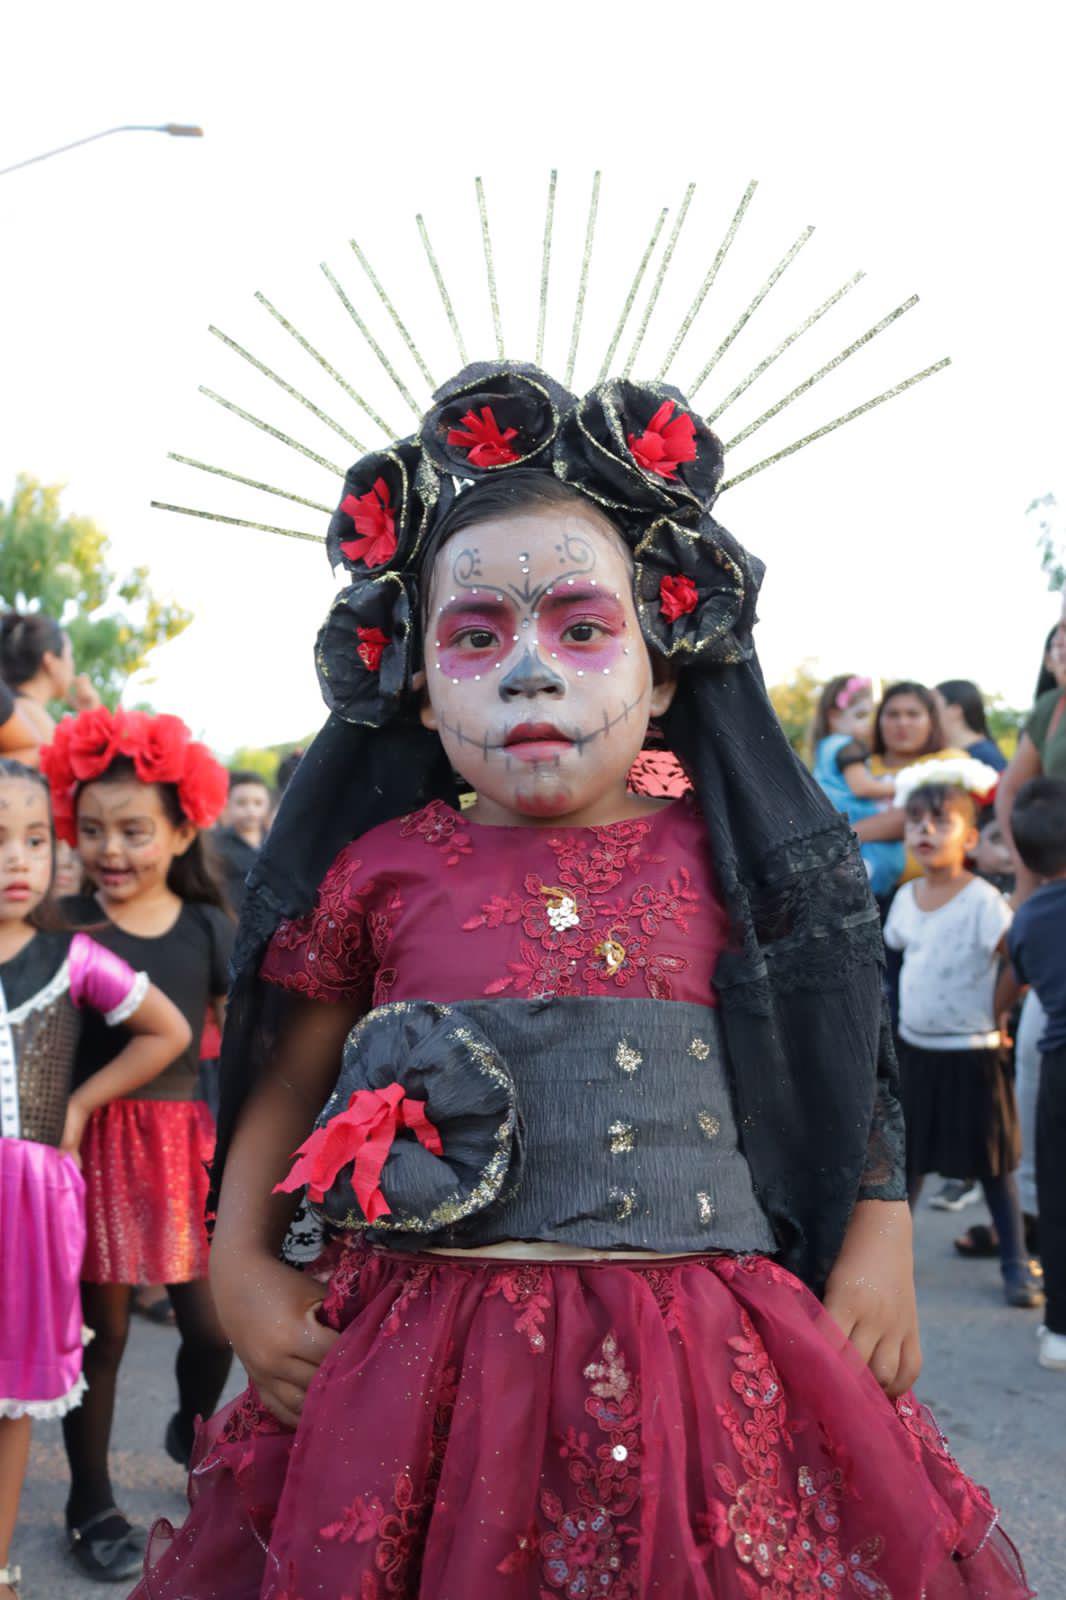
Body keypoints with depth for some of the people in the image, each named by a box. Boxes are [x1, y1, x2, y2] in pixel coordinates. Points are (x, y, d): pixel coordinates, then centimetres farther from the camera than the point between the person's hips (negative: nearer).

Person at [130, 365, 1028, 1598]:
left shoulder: (723, 866, 2)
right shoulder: (381, 872, 0)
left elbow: (837, 1069, 11)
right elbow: (286, 1082, 11)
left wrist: (881, 1241, 1)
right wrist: (241, 1268, 3)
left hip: (697, 1365, 0)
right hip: (425, 1360, 0)